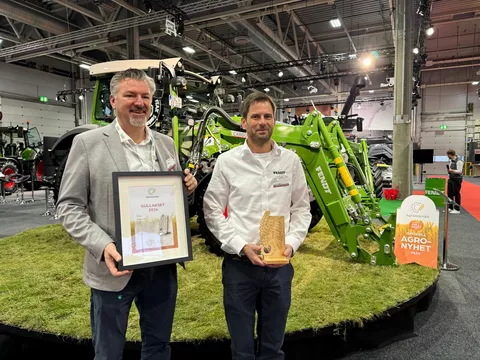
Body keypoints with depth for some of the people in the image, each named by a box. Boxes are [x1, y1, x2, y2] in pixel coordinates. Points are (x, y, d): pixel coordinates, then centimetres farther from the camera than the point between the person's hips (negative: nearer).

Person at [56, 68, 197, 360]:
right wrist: (102, 245, -22)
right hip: (114, 269, -3)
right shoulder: (87, 143, -7)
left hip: (162, 265, 4)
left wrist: (187, 187, -8)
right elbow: (69, 206, -7)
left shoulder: (166, 143, 7)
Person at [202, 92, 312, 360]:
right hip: (239, 264, -1)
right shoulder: (227, 161, -4)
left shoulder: (291, 160, 3)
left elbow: (302, 209, 8)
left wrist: (291, 244, -8)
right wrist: (241, 246, -14)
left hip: (279, 265, 2)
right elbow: (213, 211, -4)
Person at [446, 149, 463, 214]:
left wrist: (452, 170, -29)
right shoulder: (450, 161, 11)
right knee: (449, 193, 12)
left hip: (457, 179, -8)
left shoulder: (459, 161, -15)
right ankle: (450, 207, 24)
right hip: (451, 178, 8)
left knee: (456, 194, -3)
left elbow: (460, 171, -20)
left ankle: (457, 209, 5)